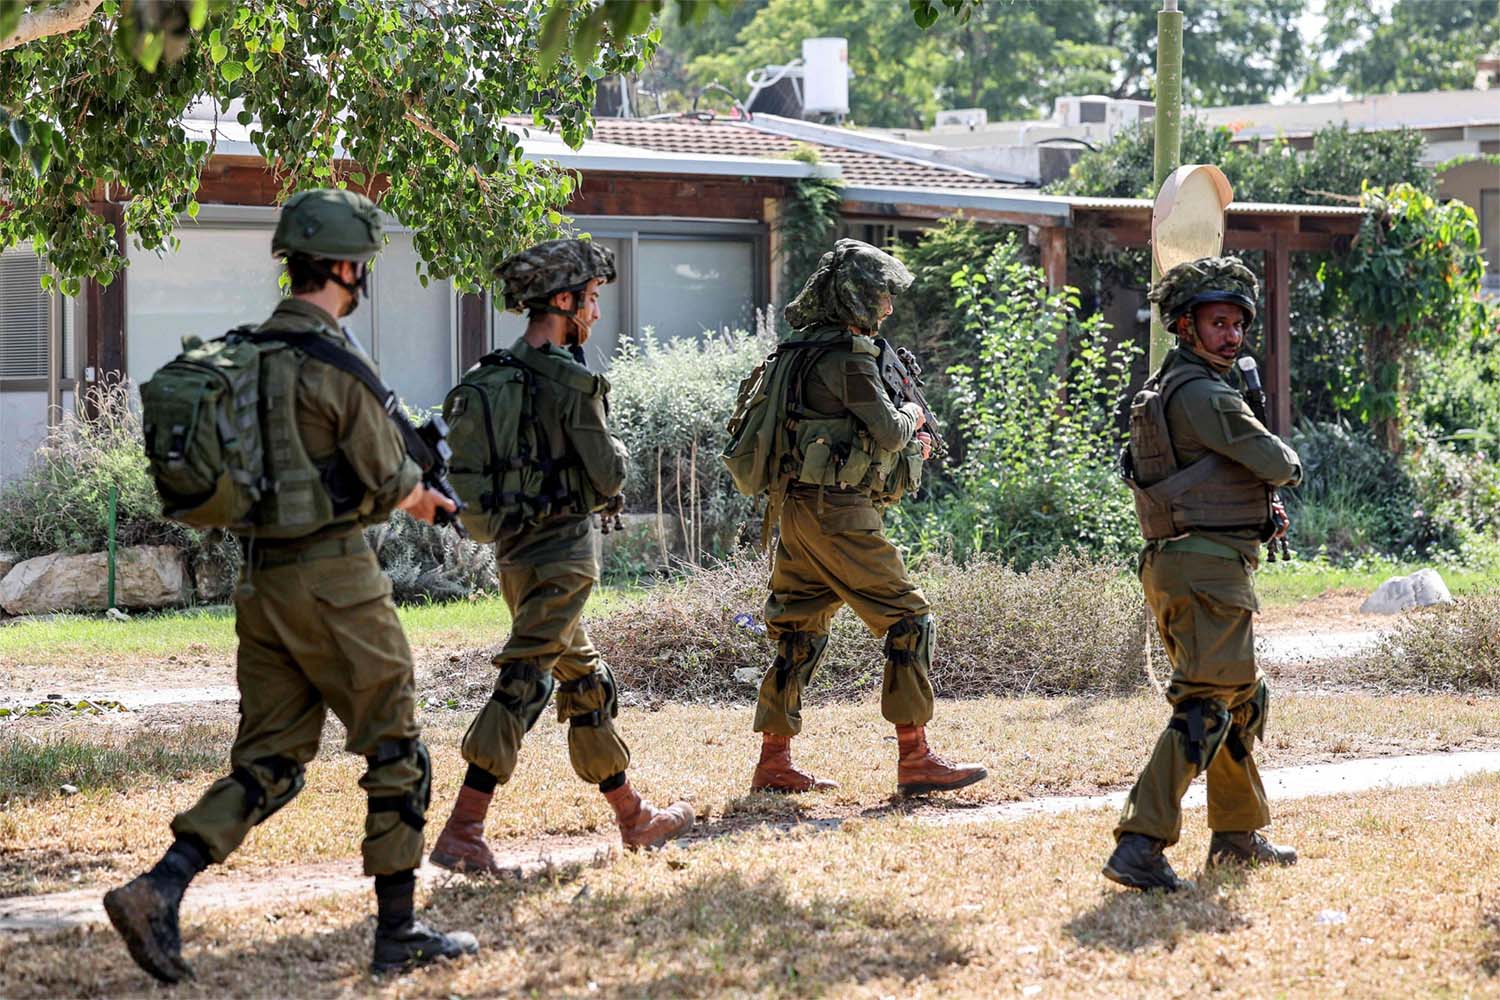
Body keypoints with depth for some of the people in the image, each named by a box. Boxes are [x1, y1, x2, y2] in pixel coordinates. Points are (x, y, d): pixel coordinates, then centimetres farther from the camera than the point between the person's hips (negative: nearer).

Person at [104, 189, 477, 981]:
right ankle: (399, 931, 11)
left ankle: (158, 892, -6)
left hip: (260, 578, 7)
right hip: (331, 577, -7)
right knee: (395, 750, 6)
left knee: (268, 762, 10)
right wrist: (418, 494, 15)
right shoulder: (333, 360, -15)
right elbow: (386, 480, -8)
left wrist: (403, 493, 22)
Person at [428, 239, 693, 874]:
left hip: (515, 547, 9)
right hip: (562, 548, -9)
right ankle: (461, 833, -16)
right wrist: (619, 454, 8)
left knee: (585, 682, 18)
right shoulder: (570, 380, -16)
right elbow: (608, 474, -13)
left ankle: (634, 819, 30)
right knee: (522, 684, -11)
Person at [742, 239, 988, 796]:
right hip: (839, 514, -9)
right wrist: (911, 415, 6)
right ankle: (915, 760, -3)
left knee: (800, 631, 12)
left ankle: (774, 762, 12)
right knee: (908, 622, -3)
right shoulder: (848, 354, -14)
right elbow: (888, 431, -15)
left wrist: (904, 440, 16)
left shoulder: (804, 347, 15)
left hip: (797, 509, 9)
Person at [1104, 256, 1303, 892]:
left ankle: (1238, 836, 32)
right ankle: (1140, 845, -22)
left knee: (1240, 696, 22)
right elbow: (1270, 462, -13)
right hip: (1209, 562, -11)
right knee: (1204, 704, -14)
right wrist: (1289, 464, 11)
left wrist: (1259, 510, 11)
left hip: (1172, 562, 11)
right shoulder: (1202, 393, -14)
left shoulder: (1161, 391, 19)